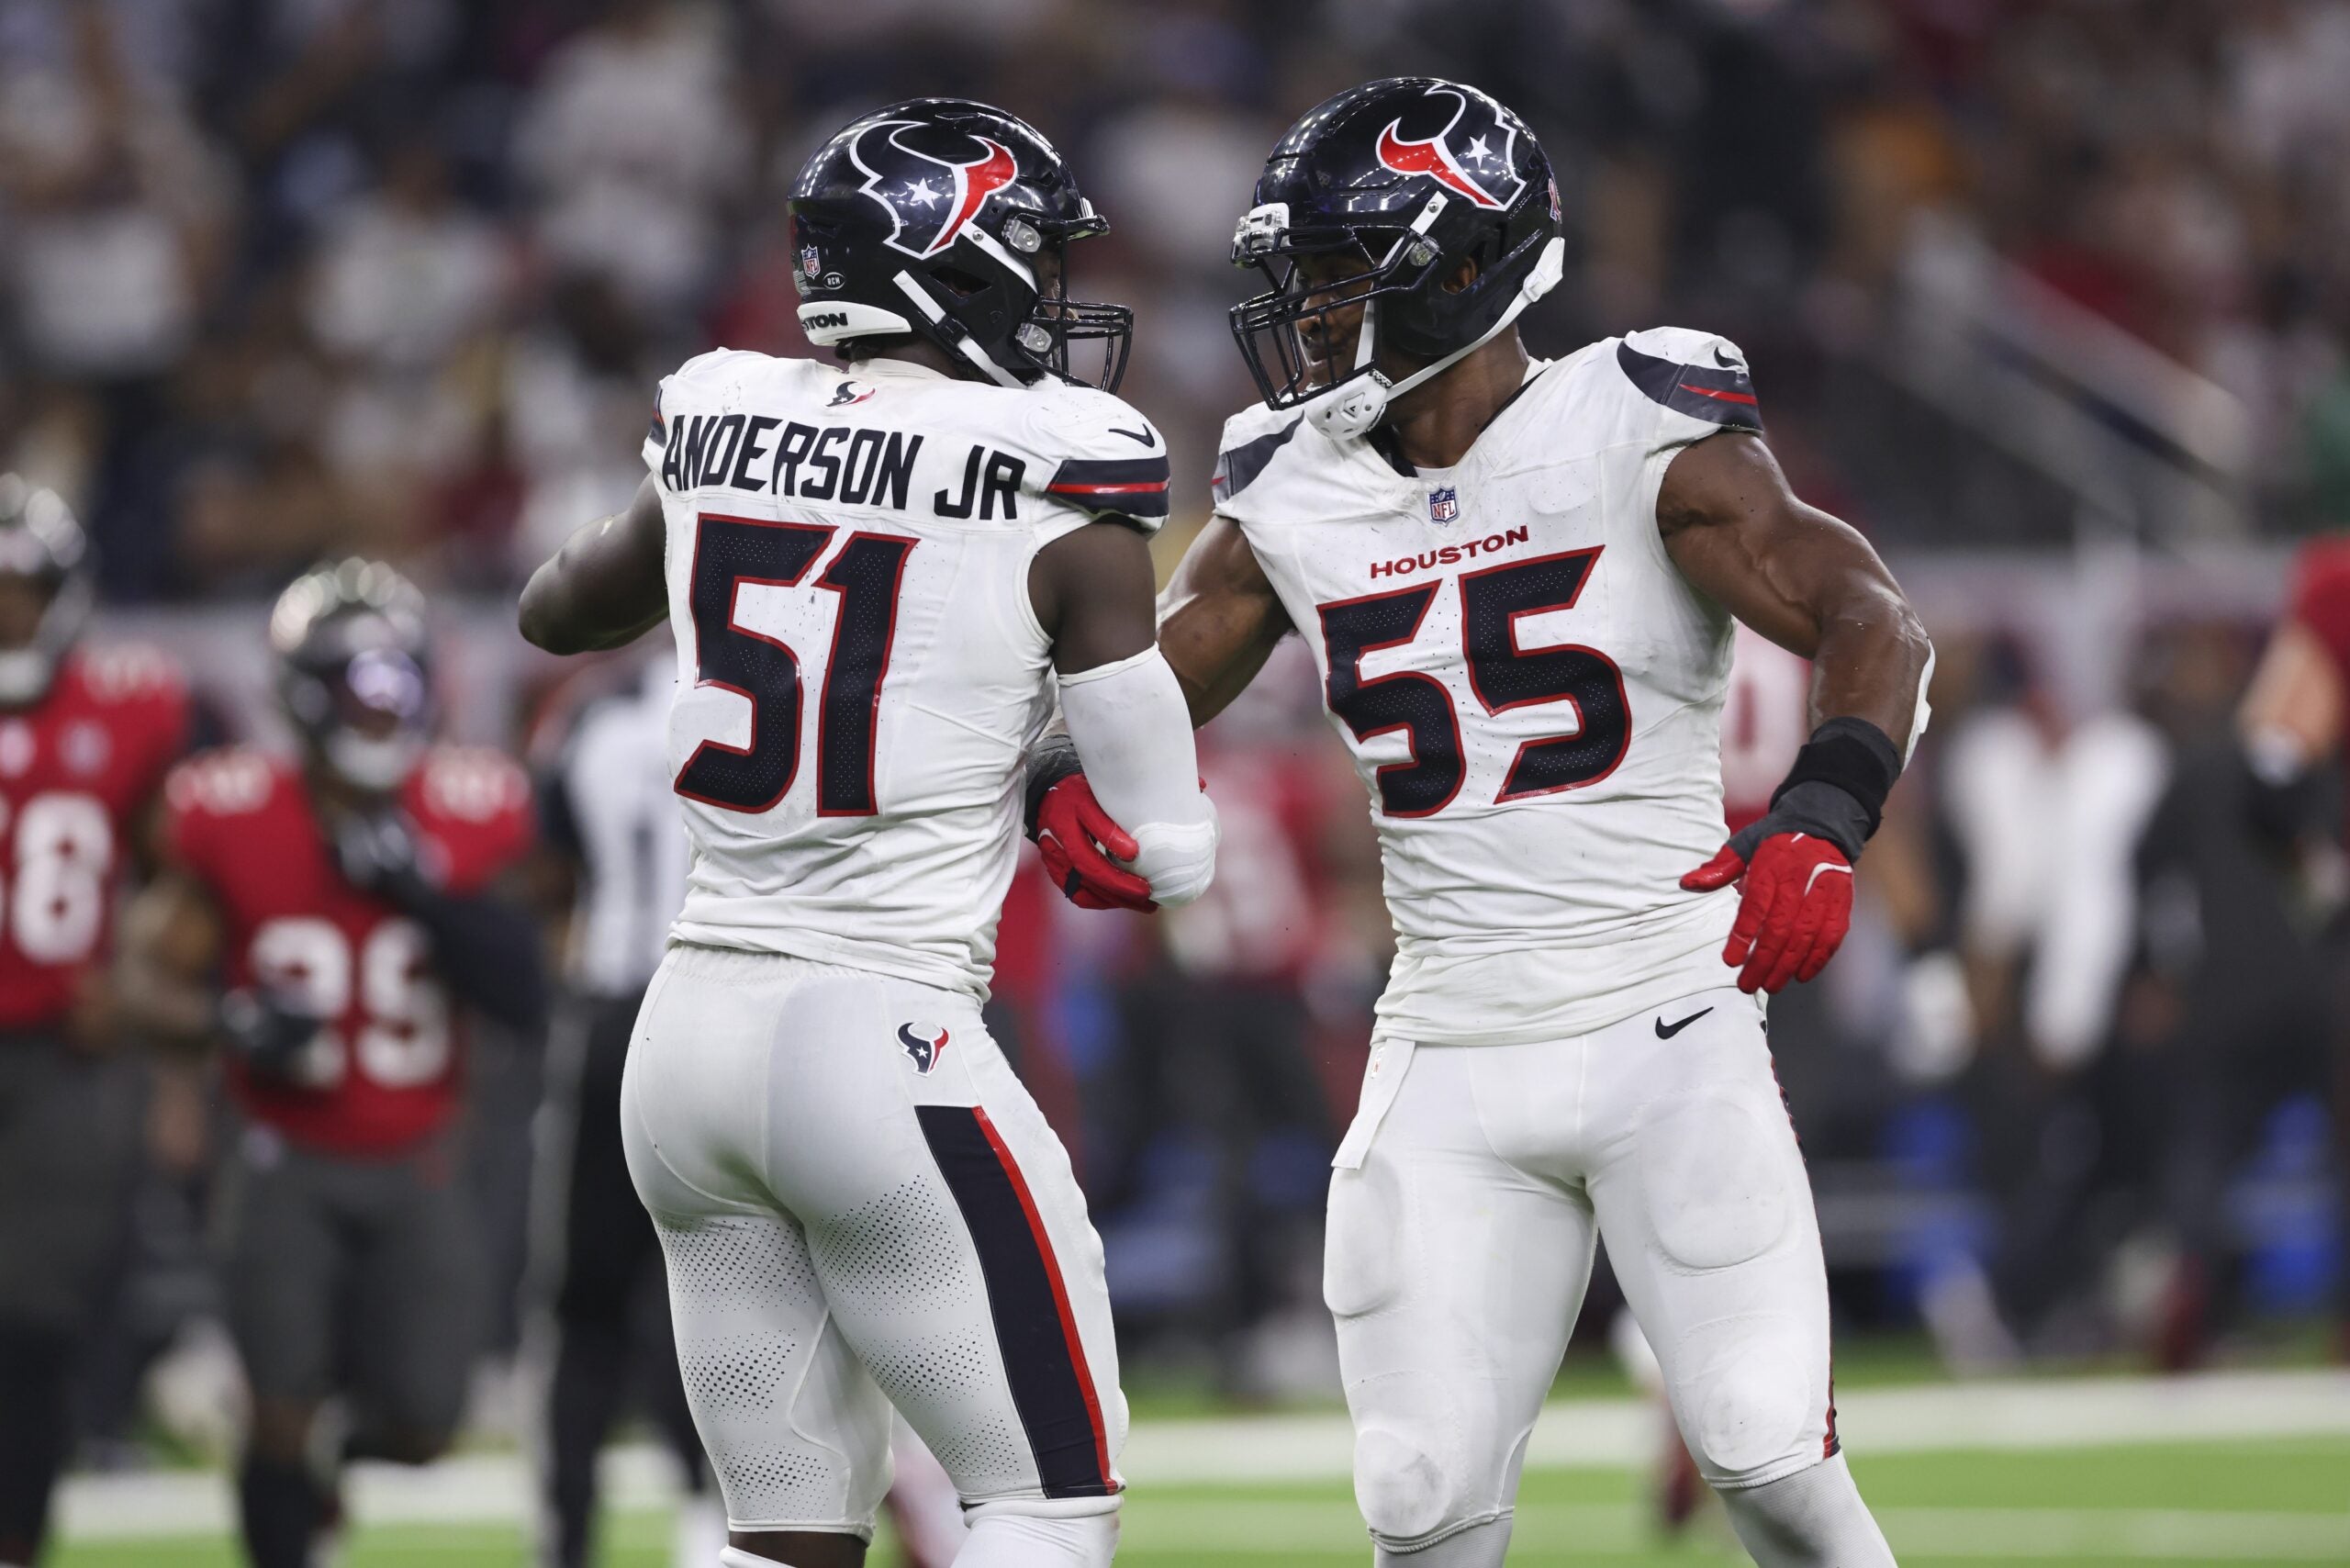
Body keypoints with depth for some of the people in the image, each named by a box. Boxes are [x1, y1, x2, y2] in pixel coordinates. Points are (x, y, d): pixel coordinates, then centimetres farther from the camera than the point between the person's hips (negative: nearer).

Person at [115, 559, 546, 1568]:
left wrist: (426, 891, -21)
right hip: (287, 1163, -2)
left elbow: (524, 1002, -9)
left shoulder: (466, 818, -6)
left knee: (420, 1427, 0)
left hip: (414, 1170, 2)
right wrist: (231, 1022, -26)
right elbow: (149, 982, -5)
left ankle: (319, 1444, 35)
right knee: (284, 1407, -9)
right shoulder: (234, 821, -10)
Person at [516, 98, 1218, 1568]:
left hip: (689, 1035, 6)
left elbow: (557, 609, 29)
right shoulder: (1060, 507, -8)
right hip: (877, 1040, -6)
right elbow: (1168, 851, -2)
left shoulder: (723, 437, 7)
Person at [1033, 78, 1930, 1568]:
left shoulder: (1641, 438, -8)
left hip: (1669, 1035, -4)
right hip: (1449, 1059, 4)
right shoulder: (1292, 500, 7)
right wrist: (1072, 787, -8)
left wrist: (1822, 821, -35)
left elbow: (1871, 622, -16)